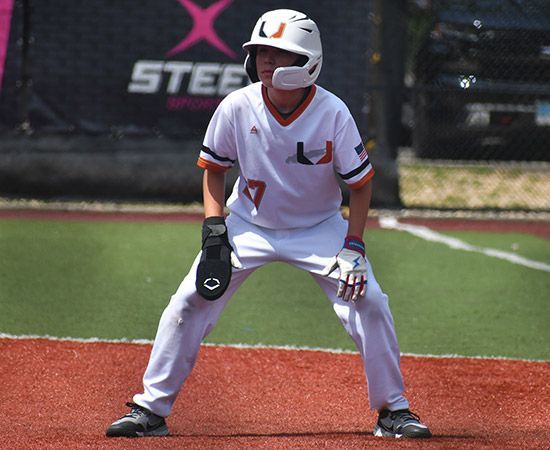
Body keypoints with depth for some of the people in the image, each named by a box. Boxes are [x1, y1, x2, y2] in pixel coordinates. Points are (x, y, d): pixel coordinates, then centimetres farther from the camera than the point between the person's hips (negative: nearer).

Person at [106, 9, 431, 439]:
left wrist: (353, 247, -18)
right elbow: (214, 168, 0)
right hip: (249, 226, 1)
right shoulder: (236, 107, -17)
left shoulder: (332, 112, -21)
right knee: (189, 303, -10)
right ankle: (151, 410, 1)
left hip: (319, 227, -1)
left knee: (369, 303, -15)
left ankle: (393, 410, 2)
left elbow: (360, 181, -10)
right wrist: (214, 232, -11)